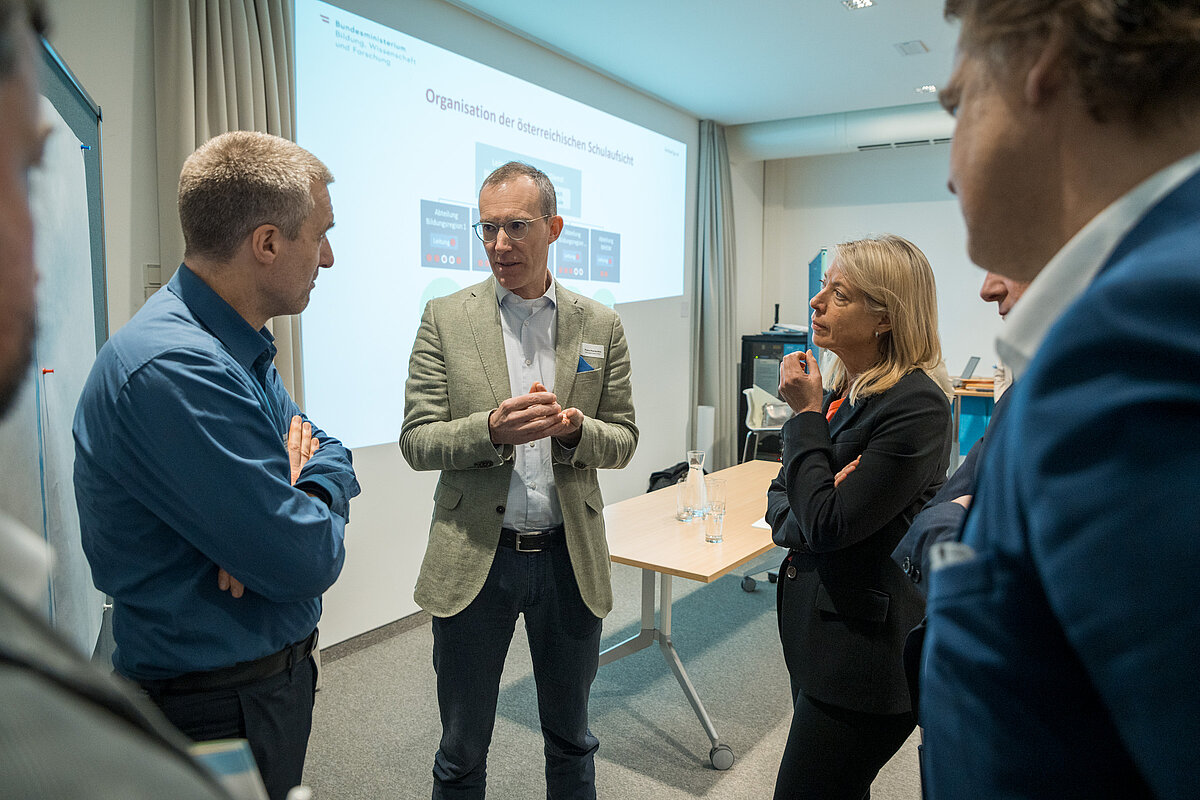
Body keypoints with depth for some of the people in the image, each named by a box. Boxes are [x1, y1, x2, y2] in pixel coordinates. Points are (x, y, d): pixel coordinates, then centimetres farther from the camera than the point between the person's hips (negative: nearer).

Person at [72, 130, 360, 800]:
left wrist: (293, 495, -15)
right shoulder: (174, 368, -29)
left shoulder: (241, 349, 2)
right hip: (223, 703, -8)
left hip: (275, 667, 9)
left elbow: (331, 449, 8)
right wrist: (315, 496, -7)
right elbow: (307, 562, -29)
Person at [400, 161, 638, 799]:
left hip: (569, 557, 2)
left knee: (570, 740, 21)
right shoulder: (445, 319, -3)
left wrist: (574, 429, -19)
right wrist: (491, 429, -24)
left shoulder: (601, 326, 1)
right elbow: (416, 442, -5)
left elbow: (623, 442, 3)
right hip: (474, 558, -1)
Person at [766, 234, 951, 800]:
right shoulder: (838, 388, 5)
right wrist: (809, 511, -14)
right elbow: (781, 497, 10)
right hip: (814, 629, 8)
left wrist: (806, 414, -16)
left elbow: (826, 525, -23)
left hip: (863, 645, -8)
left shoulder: (915, 405, -21)